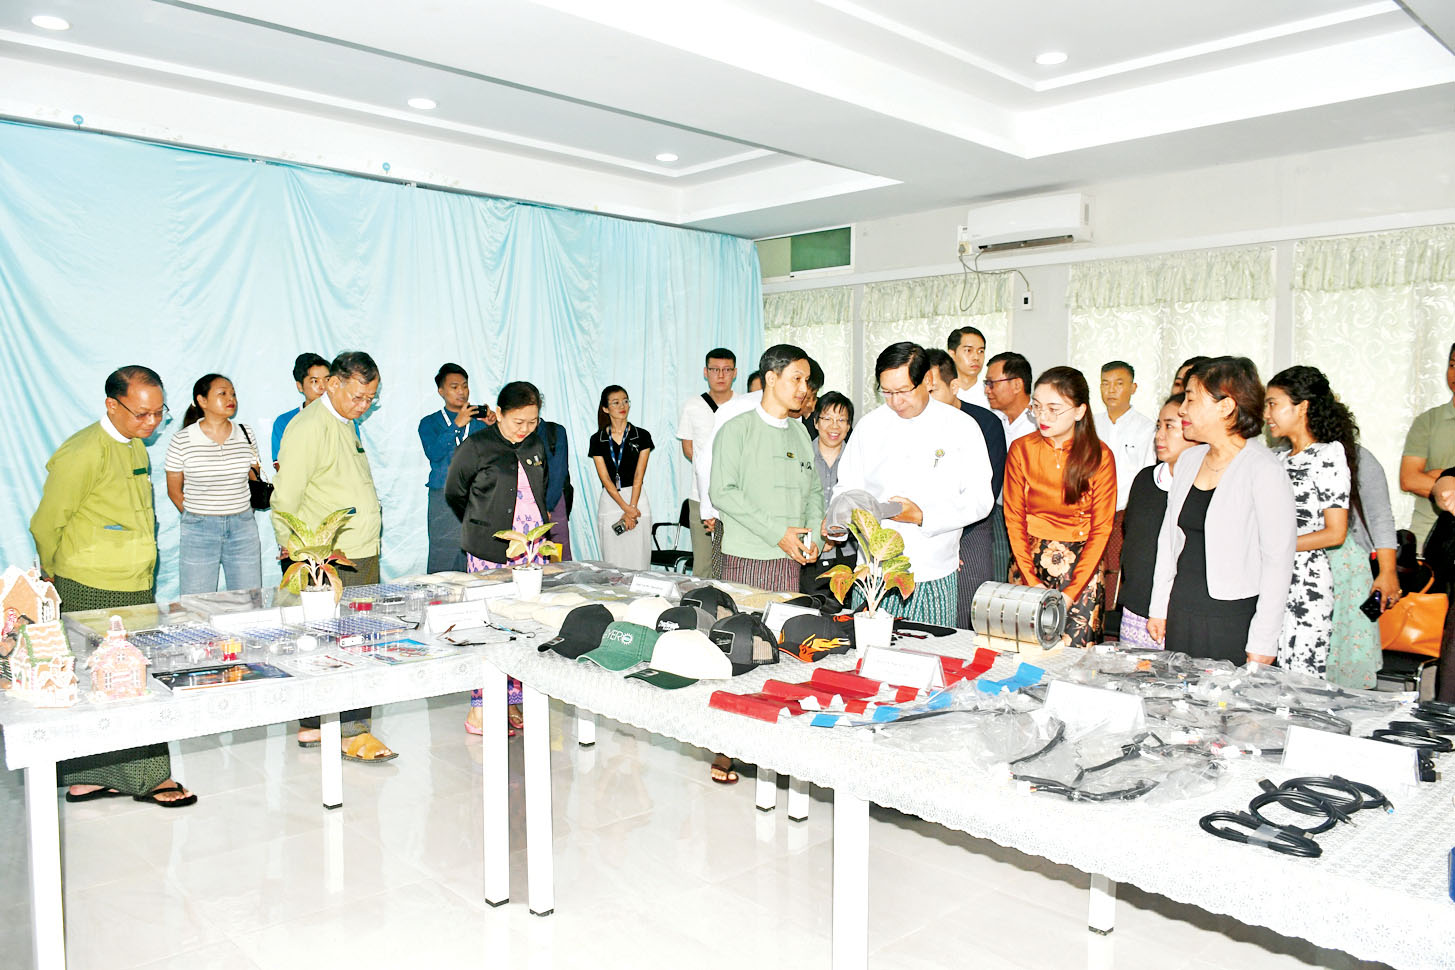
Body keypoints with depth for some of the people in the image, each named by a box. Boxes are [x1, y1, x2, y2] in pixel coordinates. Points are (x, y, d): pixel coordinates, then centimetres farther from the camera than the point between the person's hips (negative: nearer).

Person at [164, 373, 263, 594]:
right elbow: (174, 491, 6)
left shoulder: (246, 434, 5)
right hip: (198, 529, -2)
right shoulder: (182, 441, -4)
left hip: (243, 528, 2)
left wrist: (240, 516, 6)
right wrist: (198, 517, 6)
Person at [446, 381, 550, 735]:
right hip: (490, 555, -5)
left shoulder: (536, 447, 12)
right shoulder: (476, 447, -4)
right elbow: (453, 493, 7)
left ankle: (514, 703, 15)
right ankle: (479, 710, 3)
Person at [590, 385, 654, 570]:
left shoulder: (642, 436, 3)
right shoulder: (598, 440, 3)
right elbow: (605, 478, -3)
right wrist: (626, 508, -12)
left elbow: (639, 475, -3)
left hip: (636, 498, 0)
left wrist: (631, 508, -12)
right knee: (612, 563, 1)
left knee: (638, 561, -1)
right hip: (609, 502, 1)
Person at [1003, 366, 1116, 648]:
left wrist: (1072, 592, -11)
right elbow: (1014, 519, 0)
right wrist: (1032, 584, -9)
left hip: (1081, 564, -1)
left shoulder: (1100, 456, -5)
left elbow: (1101, 528, -3)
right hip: (1027, 559, 1)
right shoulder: (1021, 449, -1)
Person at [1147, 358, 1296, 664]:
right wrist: (1159, 608, 12)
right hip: (1179, 614, 6)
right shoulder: (1189, 460, 9)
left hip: (1233, 621, -6)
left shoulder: (1264, 470, -11)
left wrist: (1262, 643, -13)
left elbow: (1278, 561, -12)